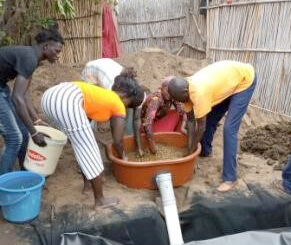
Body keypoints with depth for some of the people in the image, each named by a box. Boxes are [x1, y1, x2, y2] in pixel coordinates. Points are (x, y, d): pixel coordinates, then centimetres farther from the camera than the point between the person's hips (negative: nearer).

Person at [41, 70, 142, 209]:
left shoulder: (102, 95, 33)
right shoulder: (119, 106, 13)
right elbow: (117, 141, 17)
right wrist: (122, 157, 34)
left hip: (50, 95, 9)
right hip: (68, 102, -9)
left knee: (82, 144, 25)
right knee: (89, 151, 5)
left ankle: (88, 183, 39)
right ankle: (100, 200, 17)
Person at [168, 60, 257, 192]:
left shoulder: (198, 93, -37)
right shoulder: (186, 88, -13)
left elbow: (201, 127, -26)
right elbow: (191, 120, -4)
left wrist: (191, 151, -13)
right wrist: (189, 147, -6)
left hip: (244, 79, -8)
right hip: (227, 80, 8)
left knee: (229, 129, -14)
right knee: (209, 120, 13)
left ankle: (230, 178, -6)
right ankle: (205, 151, 39)